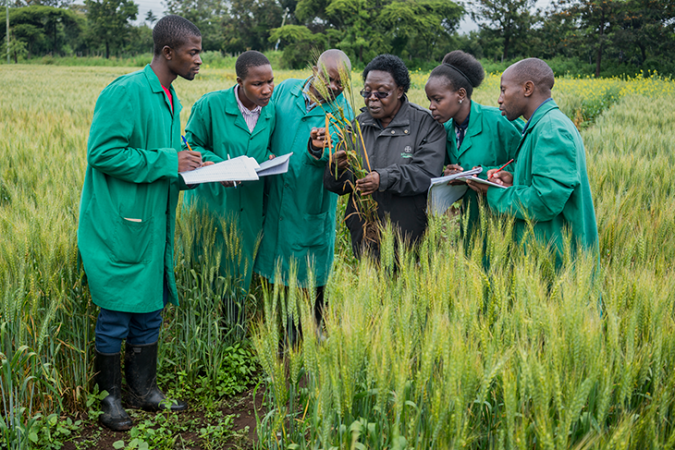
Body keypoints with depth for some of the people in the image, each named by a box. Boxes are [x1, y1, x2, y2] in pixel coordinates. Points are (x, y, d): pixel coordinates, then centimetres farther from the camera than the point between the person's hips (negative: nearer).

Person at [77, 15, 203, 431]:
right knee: (118, 310, 3)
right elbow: (103, 153, -19)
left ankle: (145, 390, 28)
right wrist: (167, 162, -18)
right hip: (120, 224, -8)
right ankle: (110, 397, 20)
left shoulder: (170, 98, 13)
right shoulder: (126, 92, -15)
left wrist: (190, 168, 2)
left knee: (150, 305, 14)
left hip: (153, 224, 9)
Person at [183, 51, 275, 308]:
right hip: (211, 202, -3)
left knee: (239, 277, 13)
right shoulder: (210, 105, -11)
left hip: (248, 208, 3)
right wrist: (218, 165, -20)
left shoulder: (271, 110, 1)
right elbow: (191, 146, -5)